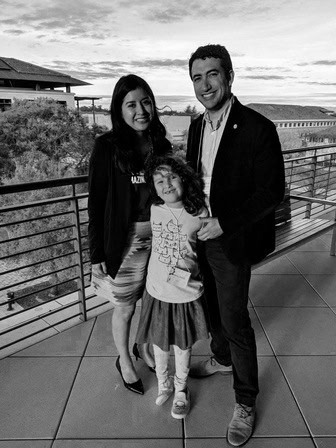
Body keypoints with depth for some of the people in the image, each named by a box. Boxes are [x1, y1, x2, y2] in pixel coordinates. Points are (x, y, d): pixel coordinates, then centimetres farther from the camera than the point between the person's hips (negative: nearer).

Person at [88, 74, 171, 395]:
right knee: (125, 308, 14)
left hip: (160, 237, 4)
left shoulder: (162, 145, 3)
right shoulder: (107, 147, -11)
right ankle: (124, 360, 41)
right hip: (125, 242, -4)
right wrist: (97, 256, -10)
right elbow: (96, 204, -10)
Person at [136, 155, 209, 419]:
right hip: (158, 292, 2)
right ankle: (163, 384, 48)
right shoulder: (155, 210, -9)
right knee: (159, 343, 20)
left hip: (187, 295, -1)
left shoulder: (200, 214, -13)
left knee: (183, 345, 18)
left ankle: (181, 391, 45)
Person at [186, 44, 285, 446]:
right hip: (199, 235, 7)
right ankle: (222, 358, 50)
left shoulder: (257, 128, -16)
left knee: (235, 321, 4)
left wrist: (224, 224, -22)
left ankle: (245, 402, 26)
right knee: (212, 306, 23)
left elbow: (271, 192, -17)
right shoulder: (197, 127, 6)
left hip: (231, 242, -6)